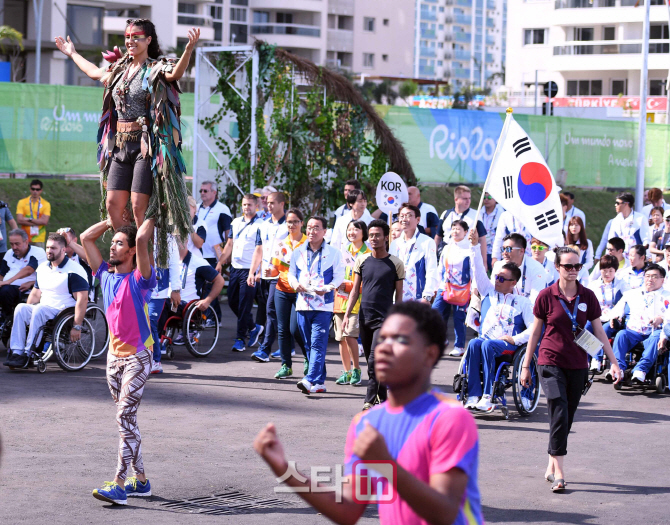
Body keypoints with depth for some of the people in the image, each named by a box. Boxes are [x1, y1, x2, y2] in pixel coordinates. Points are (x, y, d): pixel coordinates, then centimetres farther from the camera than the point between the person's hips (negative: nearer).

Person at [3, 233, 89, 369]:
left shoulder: (74, 271, -8)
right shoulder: (42, 268, 16)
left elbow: (82, 299, -15)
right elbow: (35, 294, 24)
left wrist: (77, 326, -21)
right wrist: (26, 311, 9)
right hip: (43, 310, 7)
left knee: (39, 310, -34)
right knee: (20, 308, -21)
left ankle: (28, 354, -34)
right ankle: (16, 352, -32)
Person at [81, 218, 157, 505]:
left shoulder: (139, 279, -11)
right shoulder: (106, 275, 8)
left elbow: (142, 239, -26)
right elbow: (86, 237, 11)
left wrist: (151, 217, -10)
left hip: (138, 357, -7)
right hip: (114, 355, 7)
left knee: (125, 417, -14)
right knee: (126, 418, 11)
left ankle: (119, 484, -18)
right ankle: (140, 479, 18)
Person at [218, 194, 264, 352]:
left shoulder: (260, 225, -8)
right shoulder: (236, 222, 13)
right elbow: (229, 244, 20)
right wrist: (220, 262, 13)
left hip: (249, 270, -7)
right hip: (235, 268, 7)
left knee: (244, 305, -5)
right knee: (232, 302, 11)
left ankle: (240, 339, 1)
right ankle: (253, 327, 28)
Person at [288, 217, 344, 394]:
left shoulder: (333, 253, 2)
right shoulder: (298, 252, 13)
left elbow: (338, 277, 0)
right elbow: (291, 274, 17)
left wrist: (326, 288, -17)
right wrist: (296, 284, -5)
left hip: (323, 305, -5)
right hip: (303, 304, 5)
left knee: (318, 344, -13)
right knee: (309, 345, 6)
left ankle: (310, 380, -23)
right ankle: (319, 383, 12)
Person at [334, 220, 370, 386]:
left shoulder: (368, 254, -3)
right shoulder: (343, 252, 15)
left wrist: (348, 285, -17)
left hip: (357, 300, -6)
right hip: (340, 299, 6)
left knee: (350, 335, -16)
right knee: (341, 337, 5)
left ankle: (356, 369, -1)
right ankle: (346, 372, 14)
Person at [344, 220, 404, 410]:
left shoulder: (396, 264, -2)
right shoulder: (362, 261, 8)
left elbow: (399, 294, 2)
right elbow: (355, 290, 11)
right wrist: (347, 314, 3)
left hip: (384, 318, -5)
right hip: (364, 317, 5)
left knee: (375, 360, -15)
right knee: (371, 361, 10)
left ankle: (370, 400, -13)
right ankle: (382, 397, 20)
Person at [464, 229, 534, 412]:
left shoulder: (522, 302, 10)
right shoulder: (489, 292, 19)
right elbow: (479, 270, 11)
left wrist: (515, 339, -9)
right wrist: (475, 245, 2)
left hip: (508, 345, -3)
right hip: (486, 338, 3)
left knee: (487, 345, -36)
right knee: (474, 344, -32)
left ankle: (488, 396, -40)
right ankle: (473, 395, -37)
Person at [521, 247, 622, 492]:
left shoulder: (588, 297, 3)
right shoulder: (546, 296, -4)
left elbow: (599, 332, 8)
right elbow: (535, 332, 4)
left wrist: (613, 362, 3)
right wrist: (526, 365, 6)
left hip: (578, 365, 3)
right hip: (551, 363, -3)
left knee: (567, 418, 8)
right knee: (559, 414, -16)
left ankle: (551, 468, 23)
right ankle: (559, 473, -17)